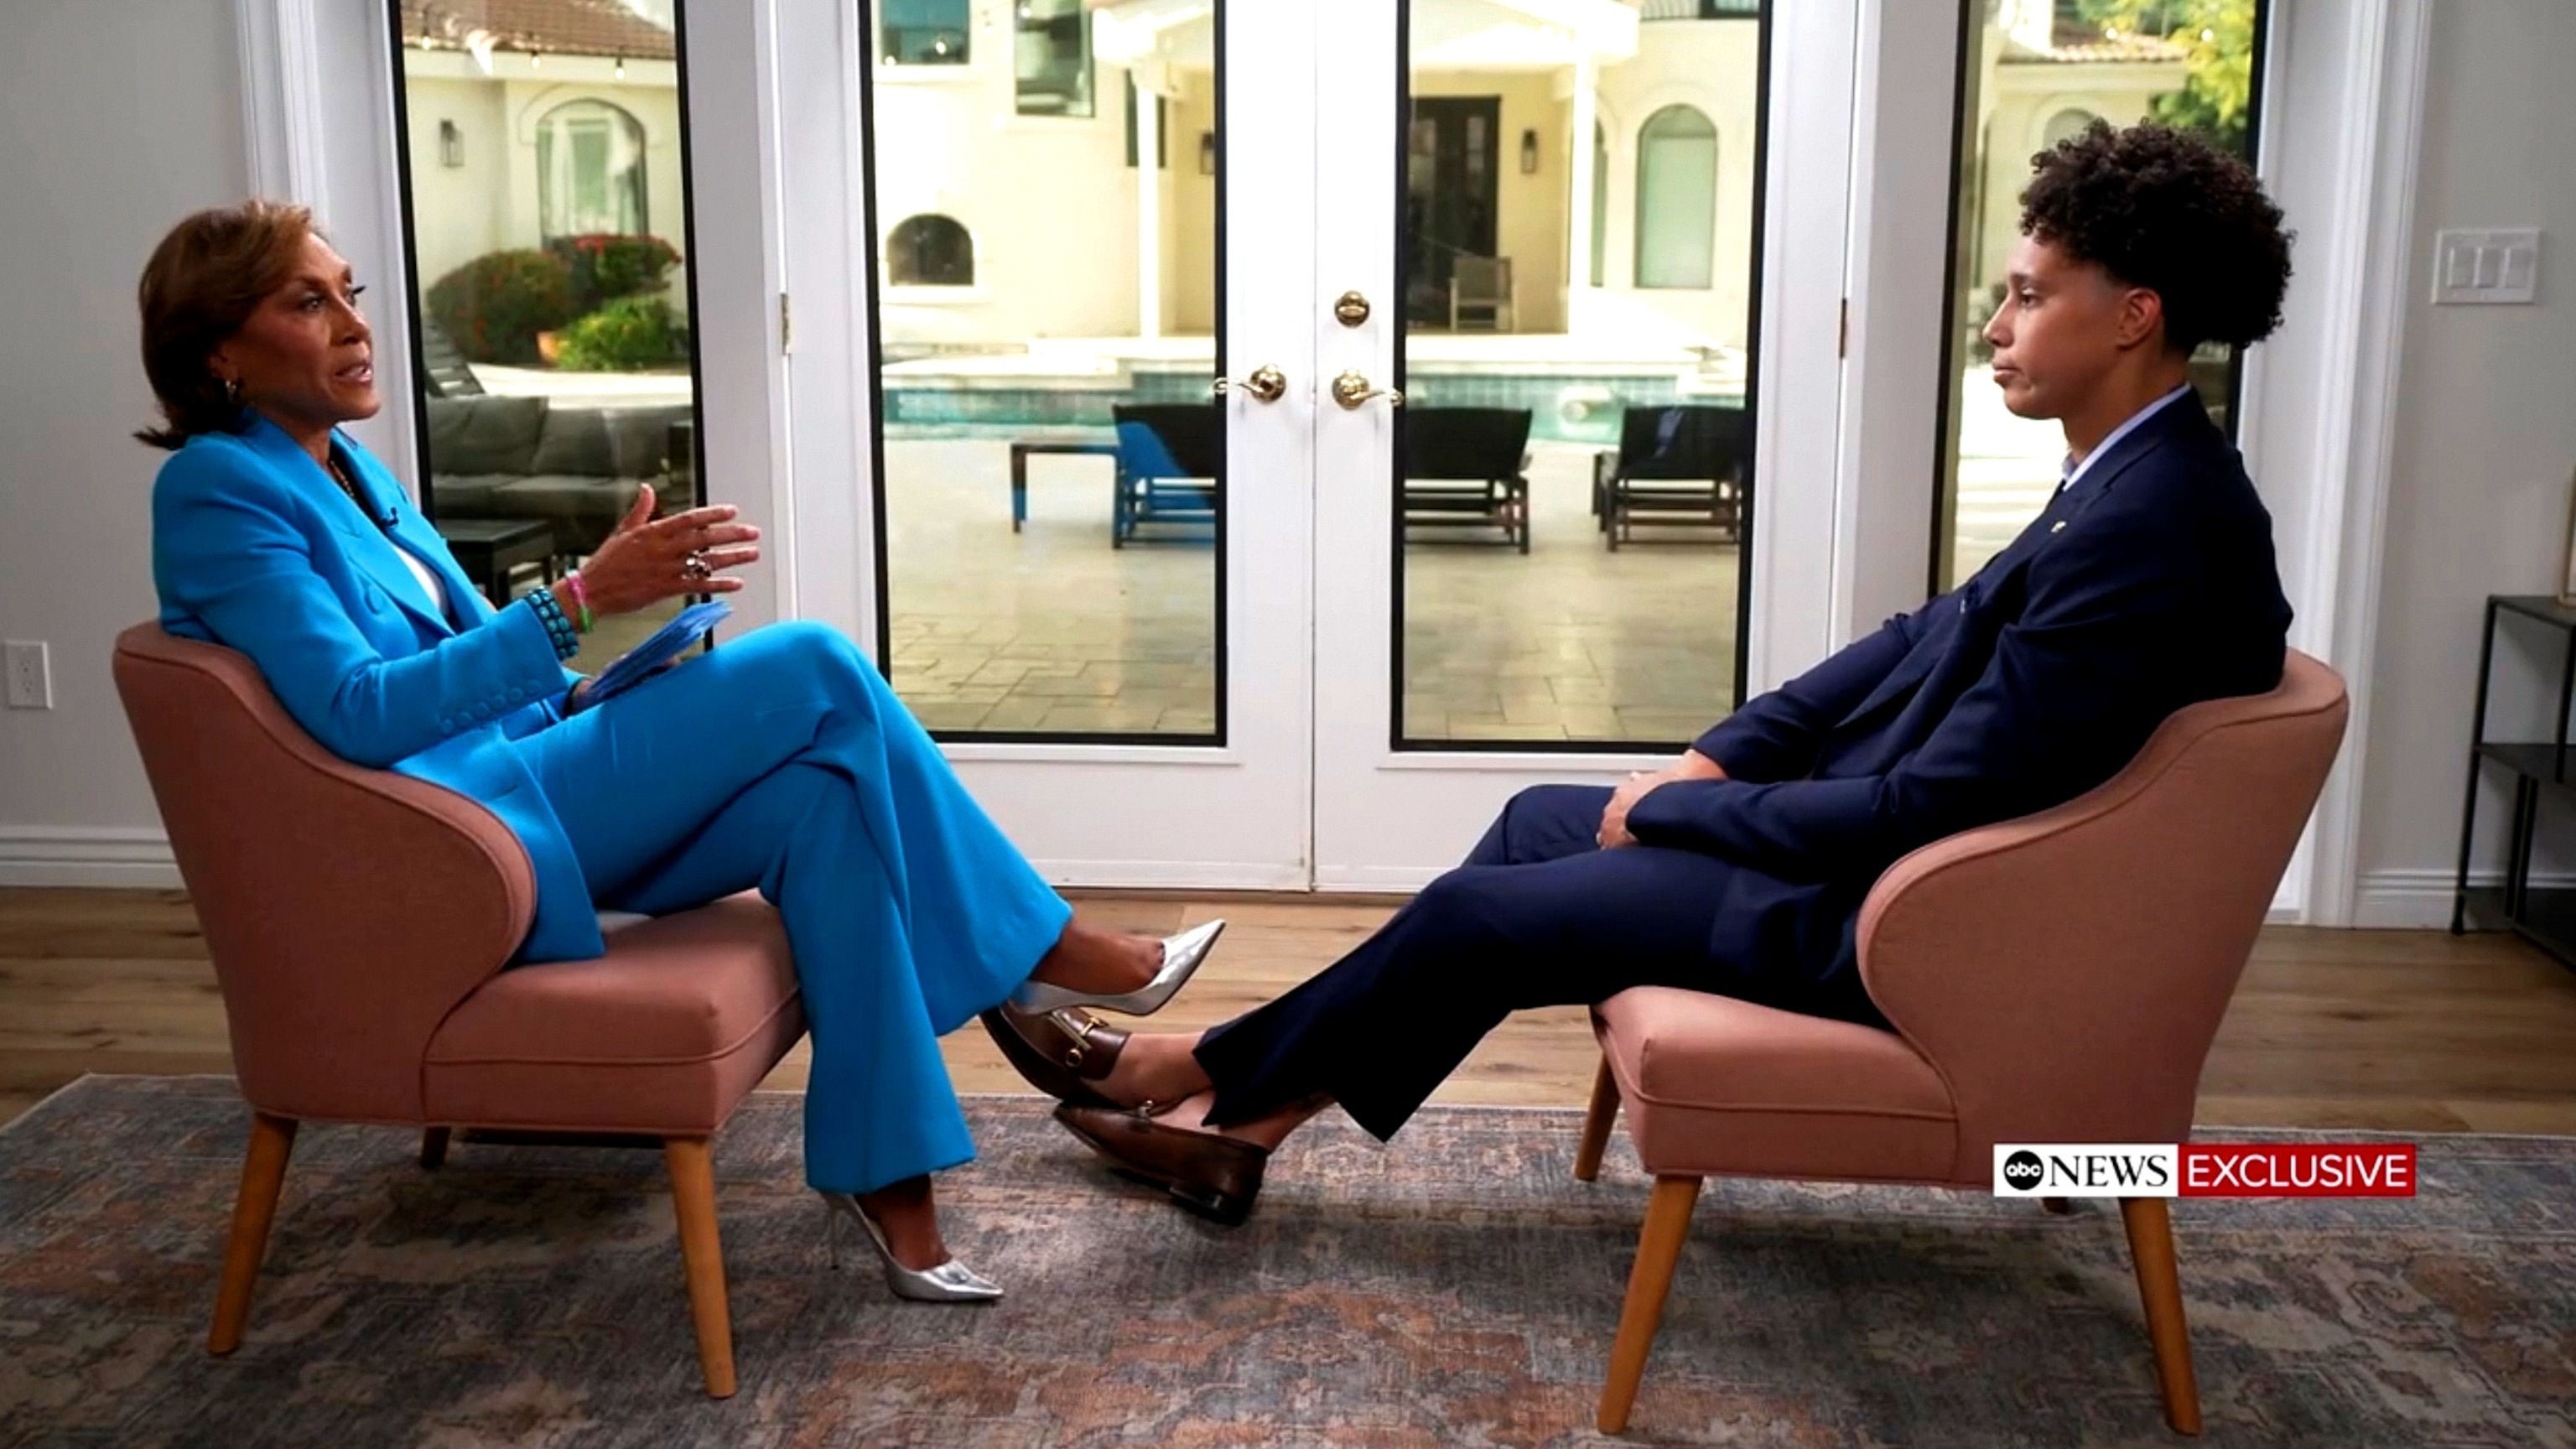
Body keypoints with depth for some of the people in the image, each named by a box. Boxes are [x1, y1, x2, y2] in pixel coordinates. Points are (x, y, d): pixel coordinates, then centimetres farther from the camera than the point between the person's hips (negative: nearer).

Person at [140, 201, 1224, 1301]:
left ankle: (878, 1169, -15)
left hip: (524, 796, 8)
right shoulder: (217, 488, -10)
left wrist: (589, 695, 3)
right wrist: (578, 600, -26)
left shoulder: (345, 466, 16)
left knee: (819, 796, -17)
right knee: (816, 668, -16)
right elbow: (358, 715, -21)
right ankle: (1044, 952, -4)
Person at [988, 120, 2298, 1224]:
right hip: (1890, 847, 9)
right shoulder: (2130, 479, 4)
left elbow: (1928, 805, -27)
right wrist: (1717, 755, 2)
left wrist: (1679, 808, -14)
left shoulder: (2143, 533, -27)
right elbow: (1932, 634, 12)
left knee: (1476, 914, -3)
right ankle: (1247, 1121, 18)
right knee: (1537, 824, 12)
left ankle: (1207, 1073, 20)